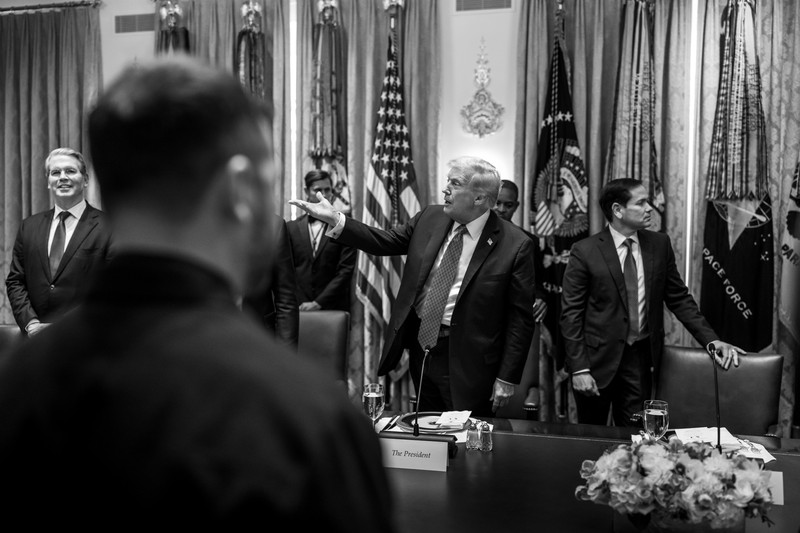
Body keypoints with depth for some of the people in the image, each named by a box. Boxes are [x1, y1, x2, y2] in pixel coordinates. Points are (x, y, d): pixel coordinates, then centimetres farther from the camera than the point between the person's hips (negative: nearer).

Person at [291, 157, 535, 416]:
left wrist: (507, 378, -11)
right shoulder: (430, 218, 4)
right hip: (420, 346, 5)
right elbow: (385, 241, 10)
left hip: (465, 362, -5)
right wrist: (335, 220, -3)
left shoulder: (515, 245, -12)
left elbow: (520, 317, -10)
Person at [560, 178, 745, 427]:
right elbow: (571, 313, -8)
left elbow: (679, 298, 9)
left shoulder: (659, 244, 2)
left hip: (641, 359, 3)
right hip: (598, 358, -2)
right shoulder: (585, 251, -9)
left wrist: (711, 340, -2)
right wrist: (579, 368, -13)